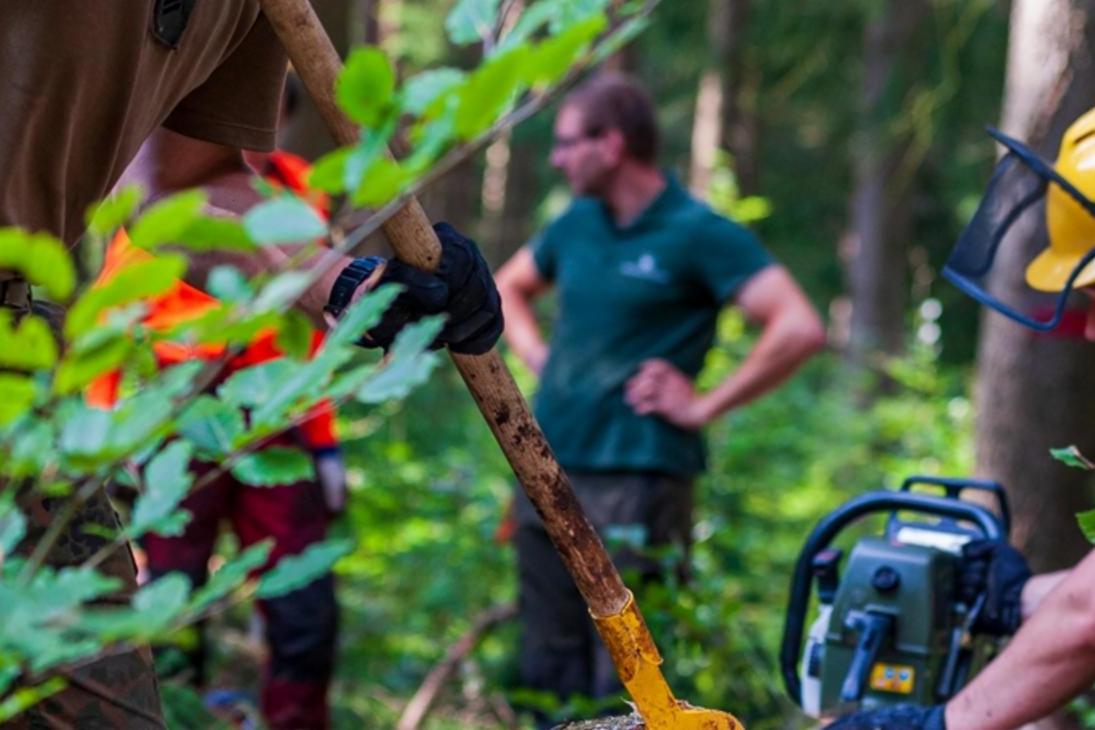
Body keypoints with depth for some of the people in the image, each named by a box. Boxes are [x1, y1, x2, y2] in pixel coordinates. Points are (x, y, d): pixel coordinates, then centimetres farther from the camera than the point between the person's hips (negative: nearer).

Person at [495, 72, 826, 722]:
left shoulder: (698, 232, -9)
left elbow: (800, 329, -19)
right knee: (547, 671, 13)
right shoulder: (578, 223, 12)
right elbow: (510, 288, 32)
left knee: (622, 683, -3)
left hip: (636, 480, -7)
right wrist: (538, 357, 14)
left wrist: (705, 406, -14)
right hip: (547, 474, 7)